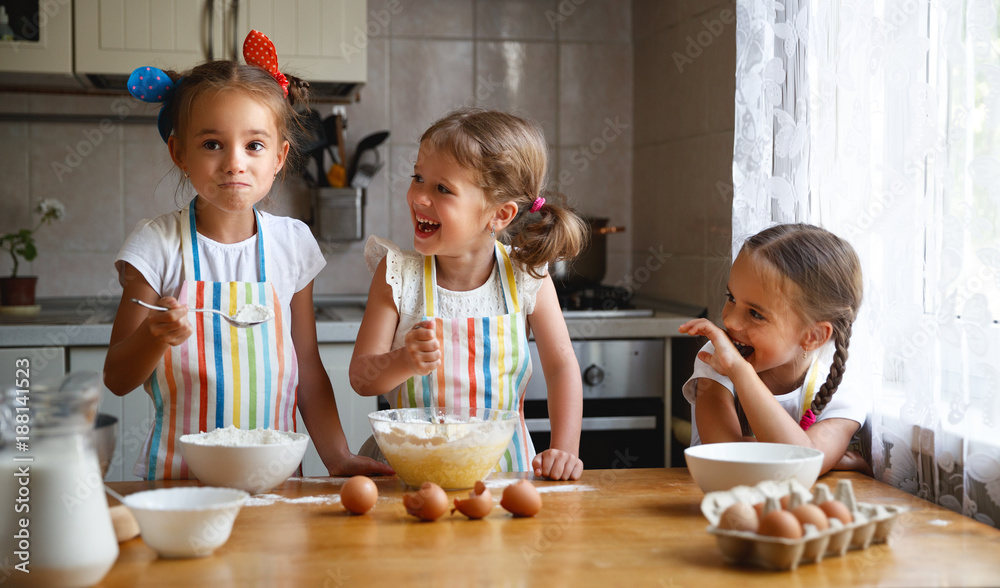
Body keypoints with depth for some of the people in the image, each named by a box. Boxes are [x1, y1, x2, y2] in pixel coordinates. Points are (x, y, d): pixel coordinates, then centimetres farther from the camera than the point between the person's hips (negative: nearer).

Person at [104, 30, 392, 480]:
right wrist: (155, 336, -20)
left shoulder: (292, 243, 3)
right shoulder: (158, 244, -5)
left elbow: (308, 371, 9)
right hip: (177, 476, -1)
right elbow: (117, 380, -1)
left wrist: (339, 459, 1)